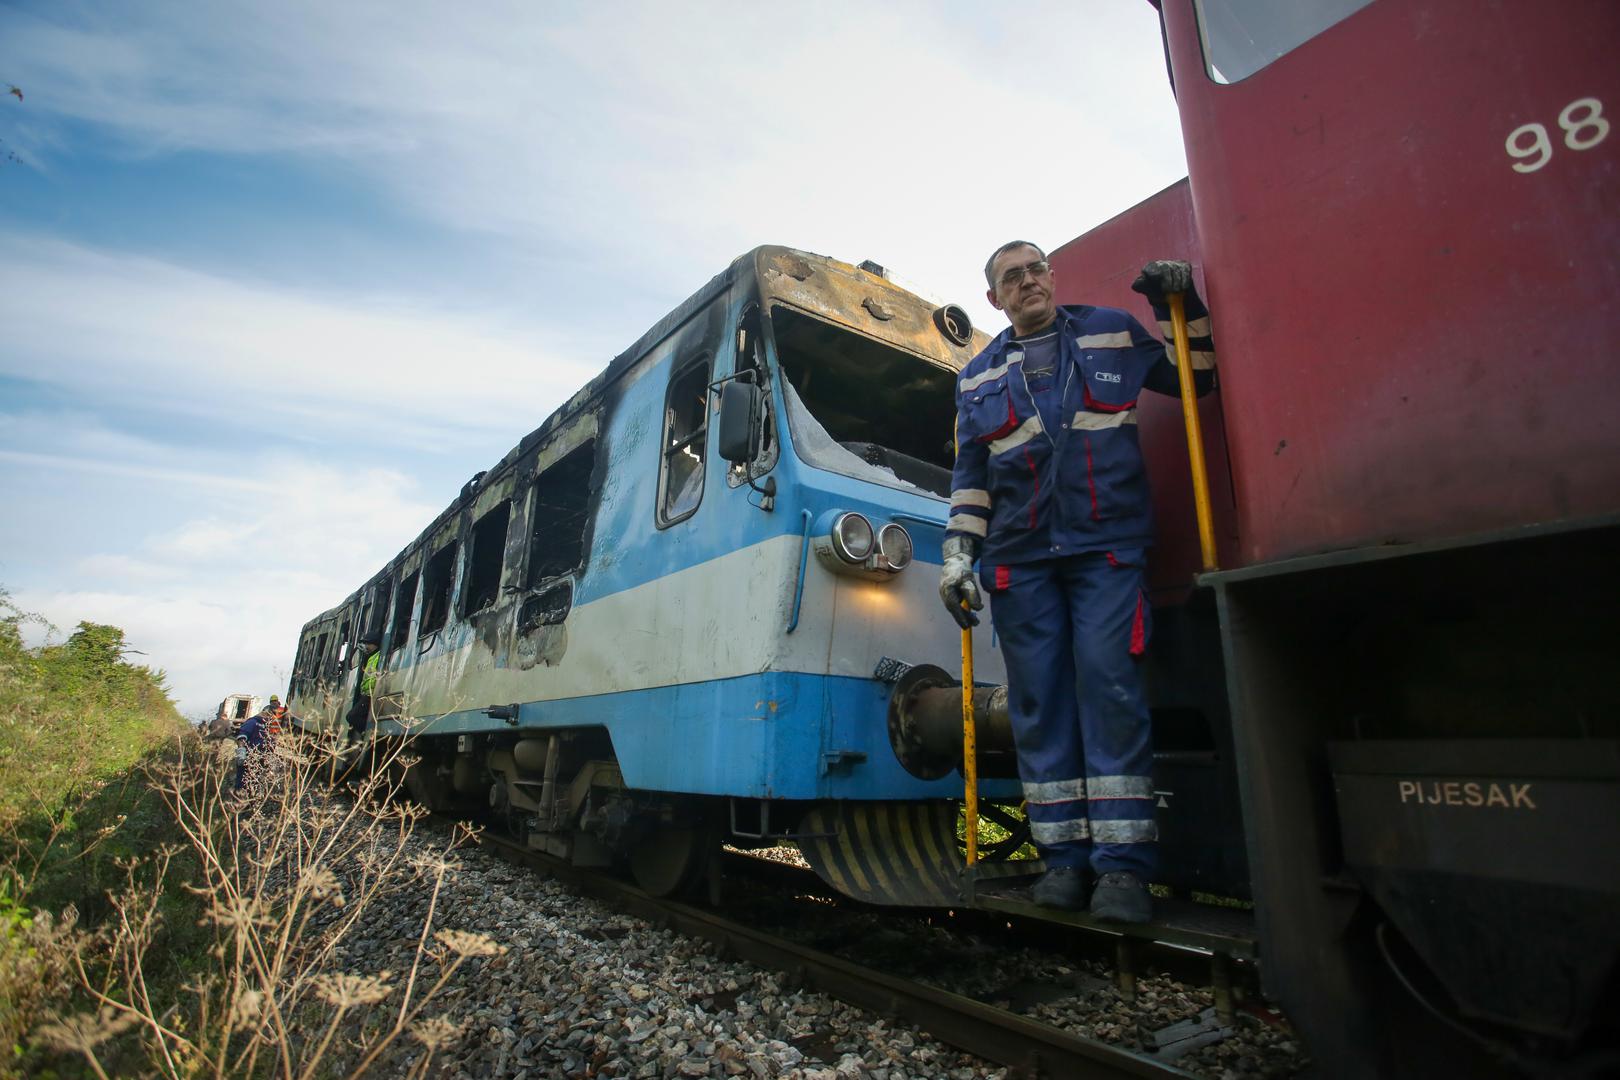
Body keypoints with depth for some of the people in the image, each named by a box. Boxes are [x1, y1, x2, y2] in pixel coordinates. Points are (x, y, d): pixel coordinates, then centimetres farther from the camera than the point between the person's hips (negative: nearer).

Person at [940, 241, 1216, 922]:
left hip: (1106, 544, -2)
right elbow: (970, 475, 13)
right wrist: (957, 553, 4)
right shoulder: (978, 377, 17)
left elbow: (1195, 381, 19)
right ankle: (1065, 855, 10)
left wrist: (1184, 311, 4)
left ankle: (1123, 864, -2)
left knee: (1109, 686, -9)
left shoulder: (1113, 332, 14)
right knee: (1038, 700, 0)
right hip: (1019, 558, 2)